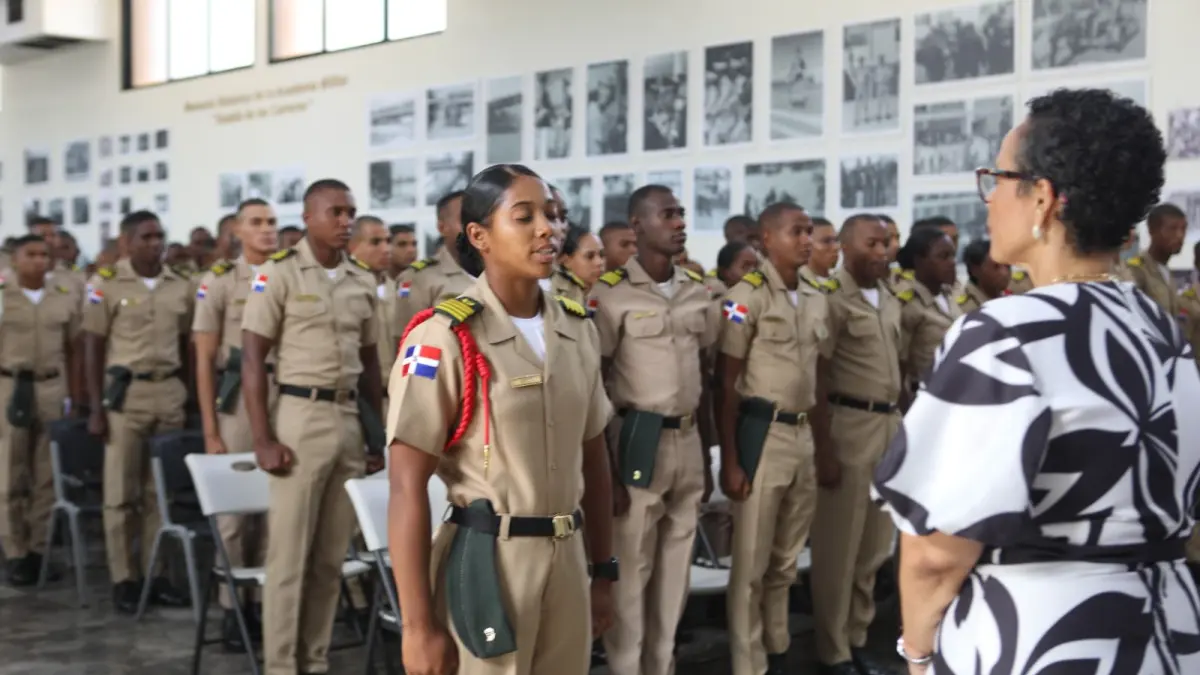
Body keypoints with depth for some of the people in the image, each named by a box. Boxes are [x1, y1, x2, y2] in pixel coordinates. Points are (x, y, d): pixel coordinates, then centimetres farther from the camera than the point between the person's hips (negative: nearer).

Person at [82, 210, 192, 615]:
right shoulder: (106, 284, -4)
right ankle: (124, 579, 7)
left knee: (162, 490, 7)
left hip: (169, 392, 4)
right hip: (125, 392, -4)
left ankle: (158, 573, 14)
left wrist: (188, 396, 9)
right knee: (121, 491, 0)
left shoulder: (181, 286, 7)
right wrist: (96, 407, -8)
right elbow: (93, 347, -3)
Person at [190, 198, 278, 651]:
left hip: (287, 397, 2)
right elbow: (205, 360, 0)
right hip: (237, 399, -2)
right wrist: (210, 431, -5)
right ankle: (234, 608, 9)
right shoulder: (219, 281, 1)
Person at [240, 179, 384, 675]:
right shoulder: (279, 274, -6)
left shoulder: (363, 282, 11)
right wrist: (263, 439, -14)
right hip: (301, 416, -6)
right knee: (289, 554, -2)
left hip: (350, 419, 6)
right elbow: (252, 360, -8)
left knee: (332, 556, 9)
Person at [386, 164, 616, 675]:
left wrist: (604, 571, 14)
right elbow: (407, 486, -14)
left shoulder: (577, 329, 7)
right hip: (486, 559, -5)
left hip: (566, 558, 6)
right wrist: (418, 624, -17)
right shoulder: (446, 337, -12)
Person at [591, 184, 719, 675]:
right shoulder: (611, 293, -9)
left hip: (688, 441, 6)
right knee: (631, 568, 0)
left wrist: (707, 455, 14)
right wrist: (605, 467, -12)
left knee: (675, 567, 12)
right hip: (638, 442, -6)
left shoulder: (698, 291, 10)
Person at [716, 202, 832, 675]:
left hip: (804, 435, 7)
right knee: (752, 562, 2)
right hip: (762, 433, -7)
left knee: (785, 561, 15)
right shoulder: (747, 295, -9)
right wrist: (729, 459, -14)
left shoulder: (817, 300, 11)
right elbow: (727, 383, -10)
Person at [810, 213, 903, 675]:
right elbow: (815, 379, -13)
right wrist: (823, 447, -17)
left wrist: (899, 428, 15)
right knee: (839, 546, 1)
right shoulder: (832, 299, -10)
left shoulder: (890, 302, 15)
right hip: (849, 424, -8)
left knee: (875, 546, 13)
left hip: (889, 424, 8)